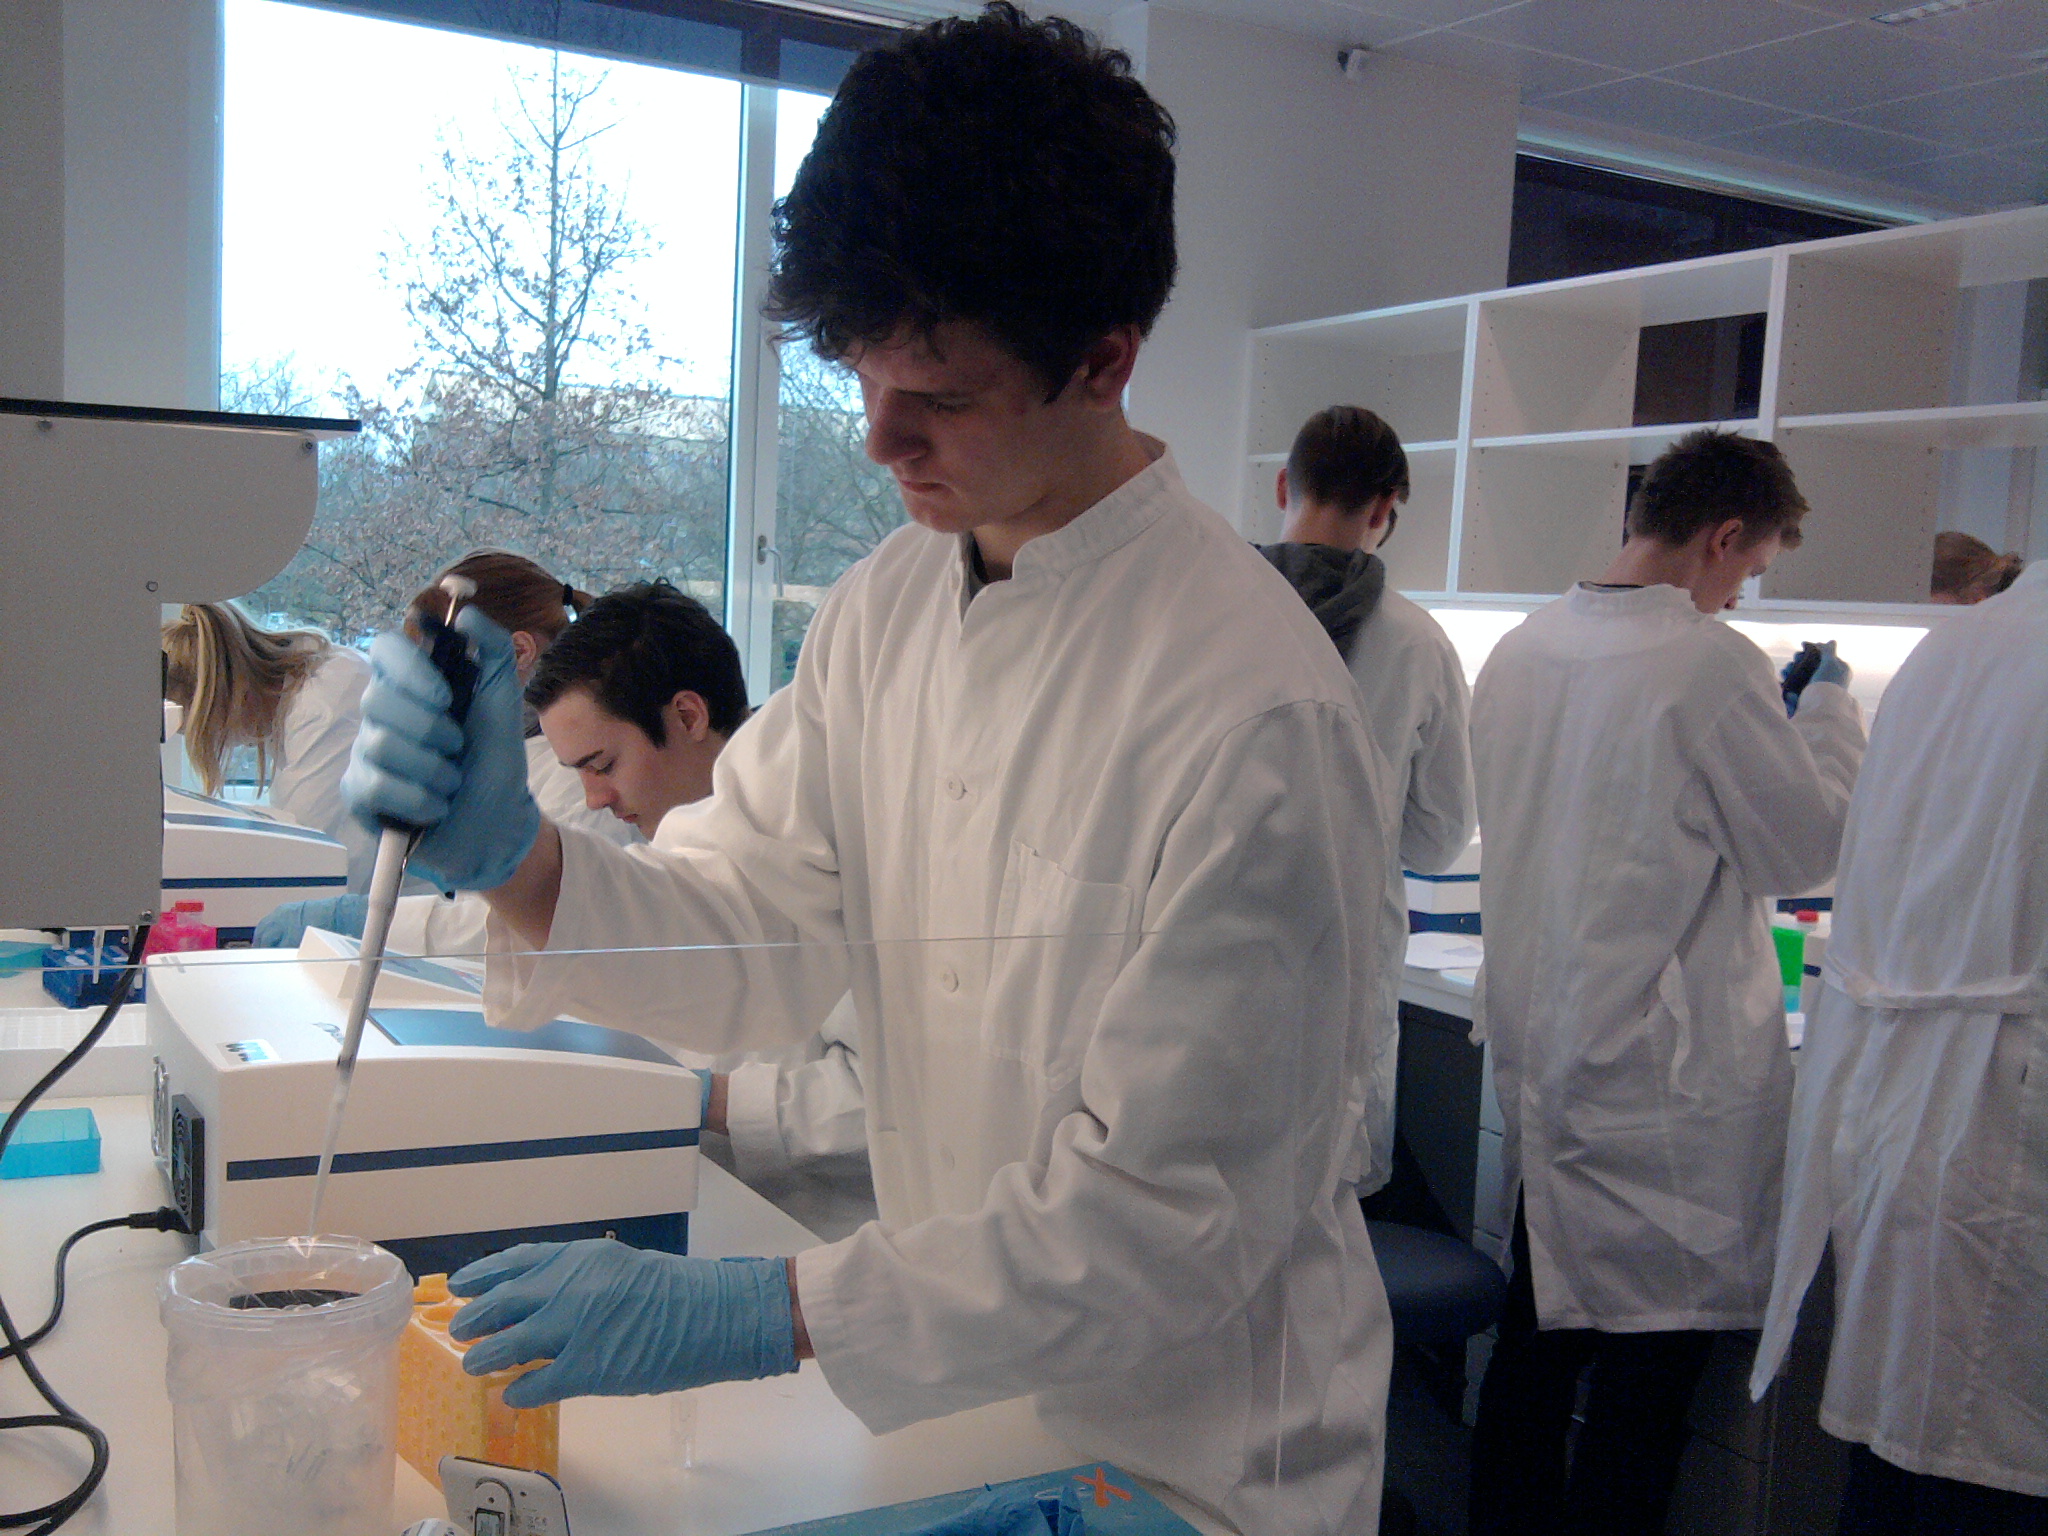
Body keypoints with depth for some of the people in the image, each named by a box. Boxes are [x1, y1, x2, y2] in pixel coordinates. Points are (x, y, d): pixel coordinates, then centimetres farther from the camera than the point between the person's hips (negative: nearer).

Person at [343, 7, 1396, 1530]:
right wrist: (516, 860, -19)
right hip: (957, 1392, 6)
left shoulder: (1257, 715, -27)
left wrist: (752, 1315, -26)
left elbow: (1166, 1210, -24)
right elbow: (761, 932, -1)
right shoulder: (890, 604, -3)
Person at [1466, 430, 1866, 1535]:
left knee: (1537, 1331, 17)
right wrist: (1827, 712, 7)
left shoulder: (1516, 653, 7)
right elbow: (1804, 849, -6)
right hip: (1665, 1073, -7)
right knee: (1651, 1354, 3)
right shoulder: (1711, 665, -16)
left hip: (1537, 1050, 8)